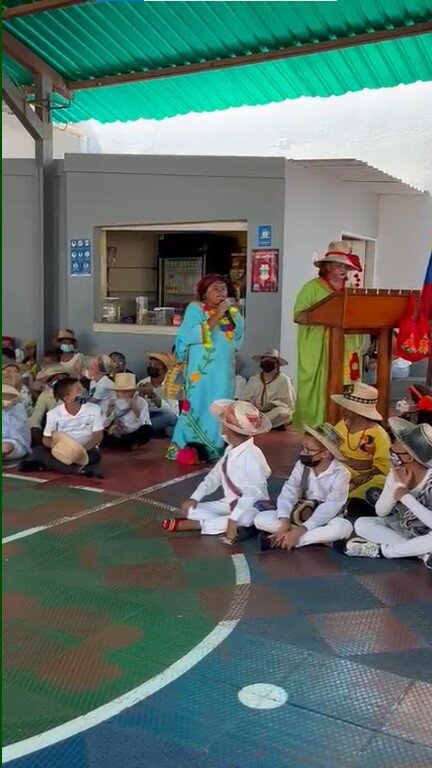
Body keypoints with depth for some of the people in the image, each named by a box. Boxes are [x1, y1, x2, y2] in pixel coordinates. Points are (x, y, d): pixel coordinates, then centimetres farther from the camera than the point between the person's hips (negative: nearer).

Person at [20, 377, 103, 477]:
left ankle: (53, 464, -33)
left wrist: (83, 449, -27)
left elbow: (98, 435, -8)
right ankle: (77, 469, -42)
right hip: (63, 451, 2)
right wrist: (54, 445, -25)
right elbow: (46, 438, 1)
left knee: (94, 455, -35)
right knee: (38, 451, -26)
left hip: (86, 450, -1)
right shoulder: (54, 414, -5)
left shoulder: (94, 409, -7)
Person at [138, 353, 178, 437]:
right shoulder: (142, 383, -1)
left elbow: (169, 410, -27)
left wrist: (152, 394, -36)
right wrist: (140, 395, -27)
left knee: (169, 416, -36)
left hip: (166, 420, -1)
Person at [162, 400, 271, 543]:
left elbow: (253, 494, -31)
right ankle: (230, 527, -20)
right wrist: (195, 498, -4)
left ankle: (197, 525, -24)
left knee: (243, 519, -41)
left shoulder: (252, 456, -24)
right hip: (230, 504, 7)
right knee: (192, 510, -7)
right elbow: (215, 476, 9)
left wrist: (233, 518, -38)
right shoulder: (231, 450, 2)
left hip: (251, 508, -7)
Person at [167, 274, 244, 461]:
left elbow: (238, 337, 22)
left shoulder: (233, 312, 10)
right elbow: (191, 335, -18)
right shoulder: (195, 309, -3)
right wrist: (216, 317, -19)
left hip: (224, 369, 5)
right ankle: (184, 446, 3)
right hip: (201, 368, -5)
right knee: (197, 405, -5)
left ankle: (216, 447, 15)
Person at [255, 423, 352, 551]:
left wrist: (299, 532, -37)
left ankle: (279, 540, -32)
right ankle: (317, 538, -23)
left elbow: (329, 508, -28)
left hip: (325, 520, -3)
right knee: (260, 518, -19)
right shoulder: (301, 466, -7)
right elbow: (288, 493, -16)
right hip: (300, 514, 3)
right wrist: (284, 523, -35)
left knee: (344, 527, -38)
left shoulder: (340, 474, -19)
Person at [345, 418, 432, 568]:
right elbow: (380, 512, -10)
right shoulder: (397, 473, -10)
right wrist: (398, 485, -23)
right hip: (402, 527, 6)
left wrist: (406, 497, -32)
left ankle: (380, 550, -20)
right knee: (361, 524, -15)